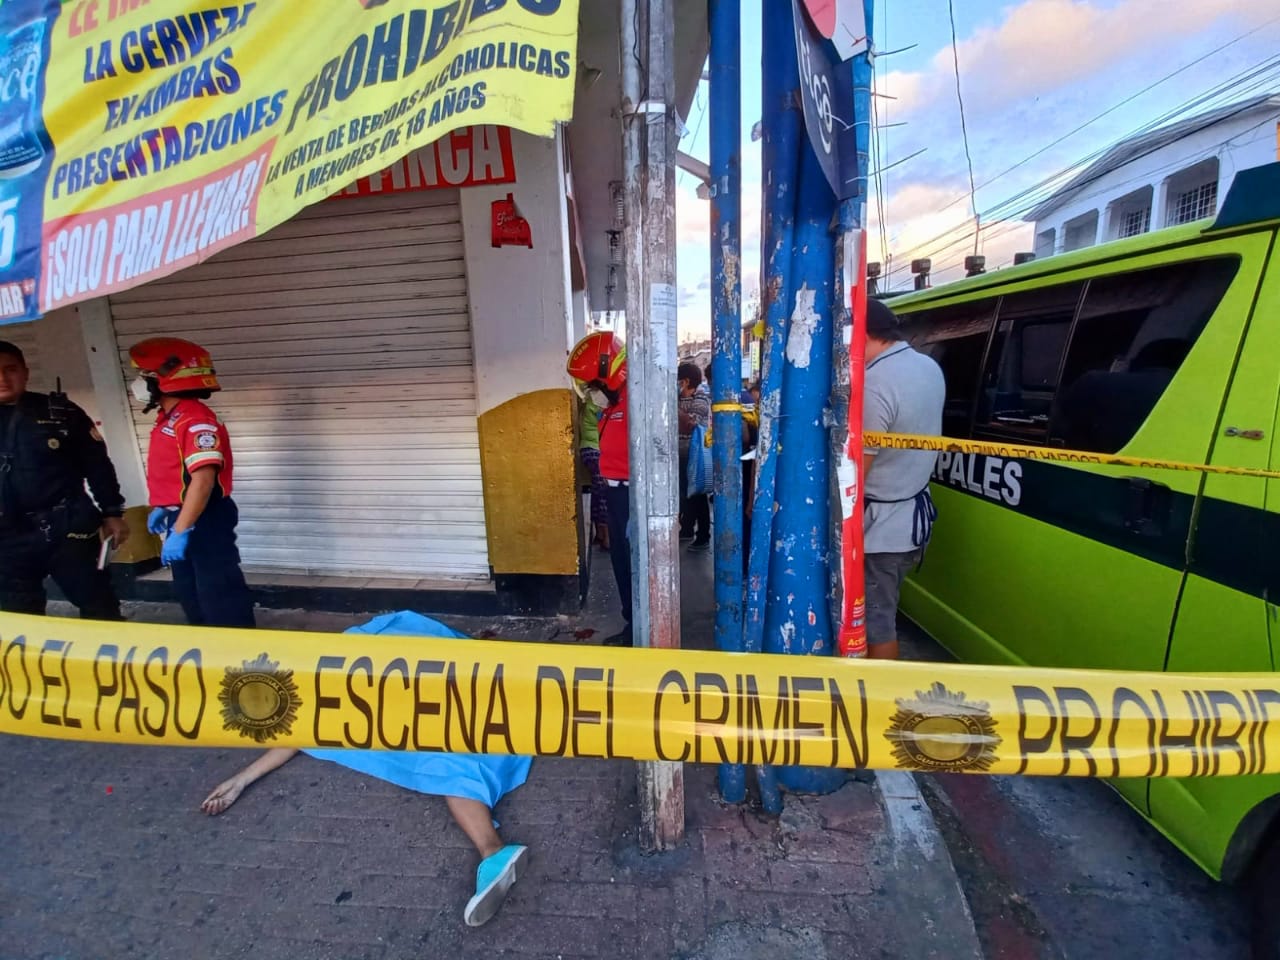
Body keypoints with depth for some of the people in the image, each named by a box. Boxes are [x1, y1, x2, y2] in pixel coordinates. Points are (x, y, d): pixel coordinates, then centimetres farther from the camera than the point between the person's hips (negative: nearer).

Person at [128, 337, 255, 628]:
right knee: (190, 595, 21)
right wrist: (162, 508, 23)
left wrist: (180, 530, -29)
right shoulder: (168, 419, 11)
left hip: (204, 521, -11)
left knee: (220, 597, -2)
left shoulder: (196, 421, -22)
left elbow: (203, 480, -28)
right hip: (181, 517, 11)